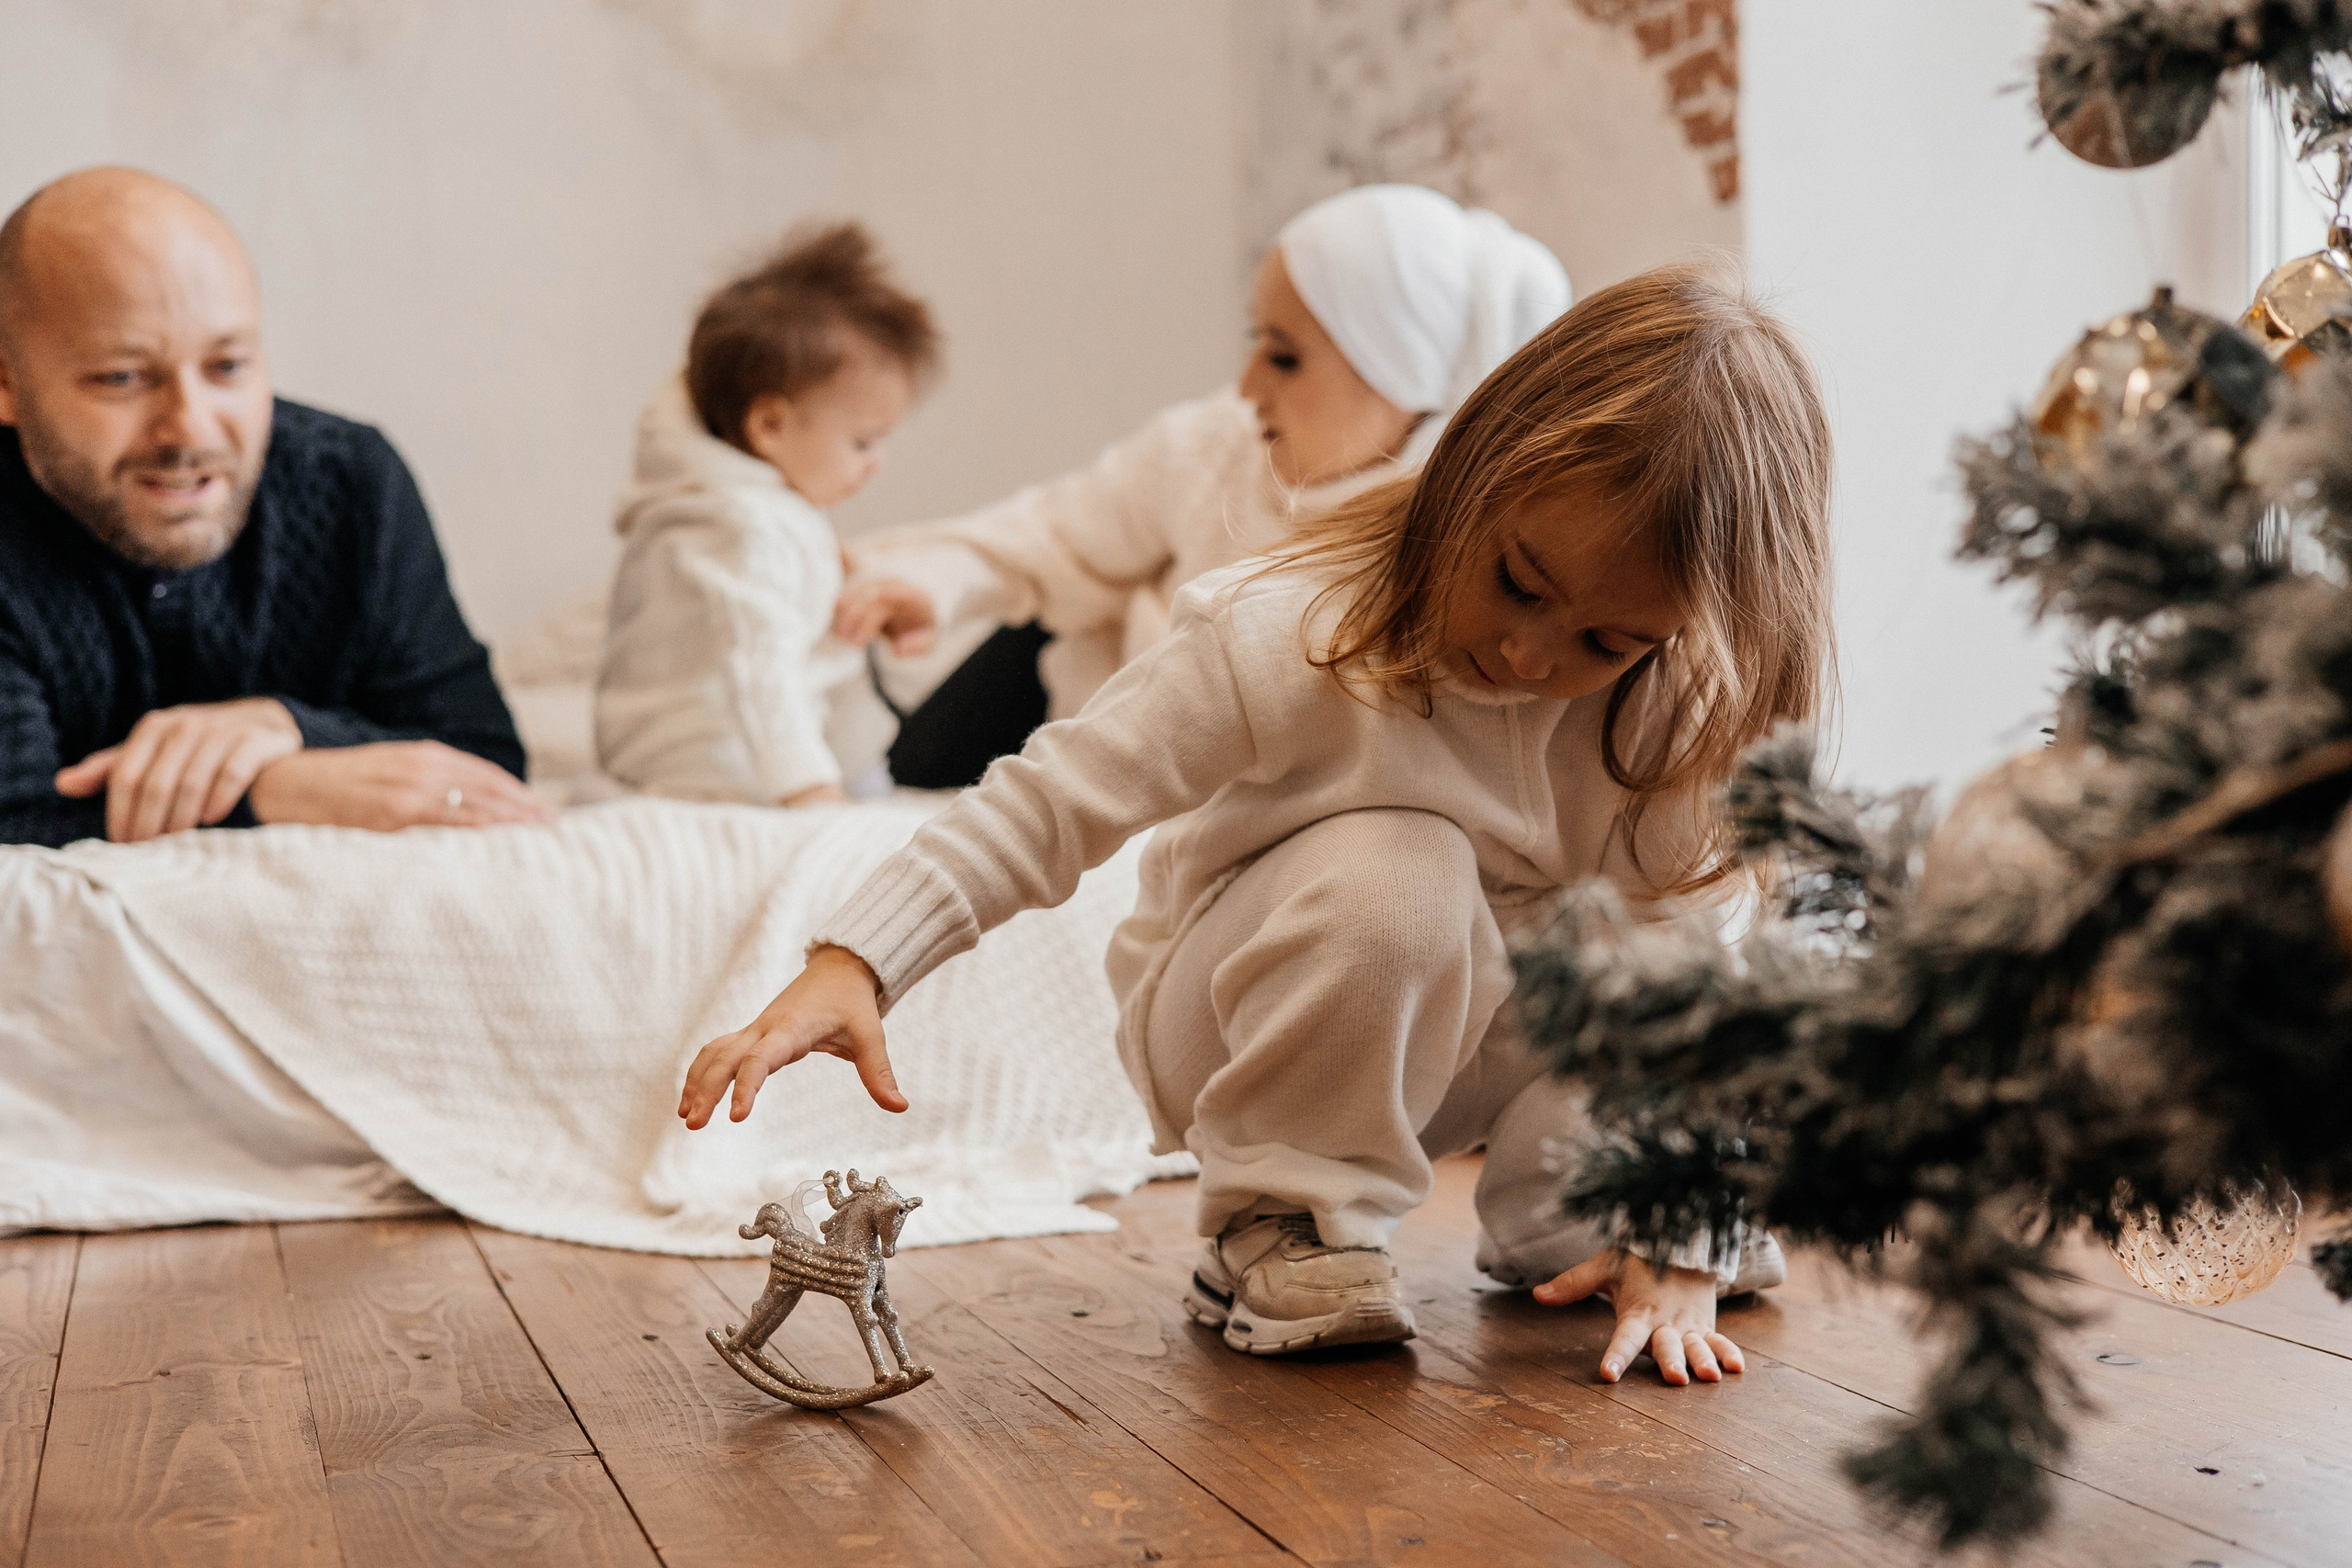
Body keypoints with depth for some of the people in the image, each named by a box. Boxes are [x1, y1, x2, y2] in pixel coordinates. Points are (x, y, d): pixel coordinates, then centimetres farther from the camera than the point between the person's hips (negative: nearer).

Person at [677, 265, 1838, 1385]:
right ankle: (1281, 1225, -16)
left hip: (1468, 1033, 5)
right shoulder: (1287, 641, -28)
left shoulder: (1671, 726, -17)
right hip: (1234, 1030, -5)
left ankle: (1551, 1220, 9)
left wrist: (1680, 1244, -24)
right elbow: (1052, 803, -27)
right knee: (1396, 875, -35)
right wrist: (852, 965, -39)